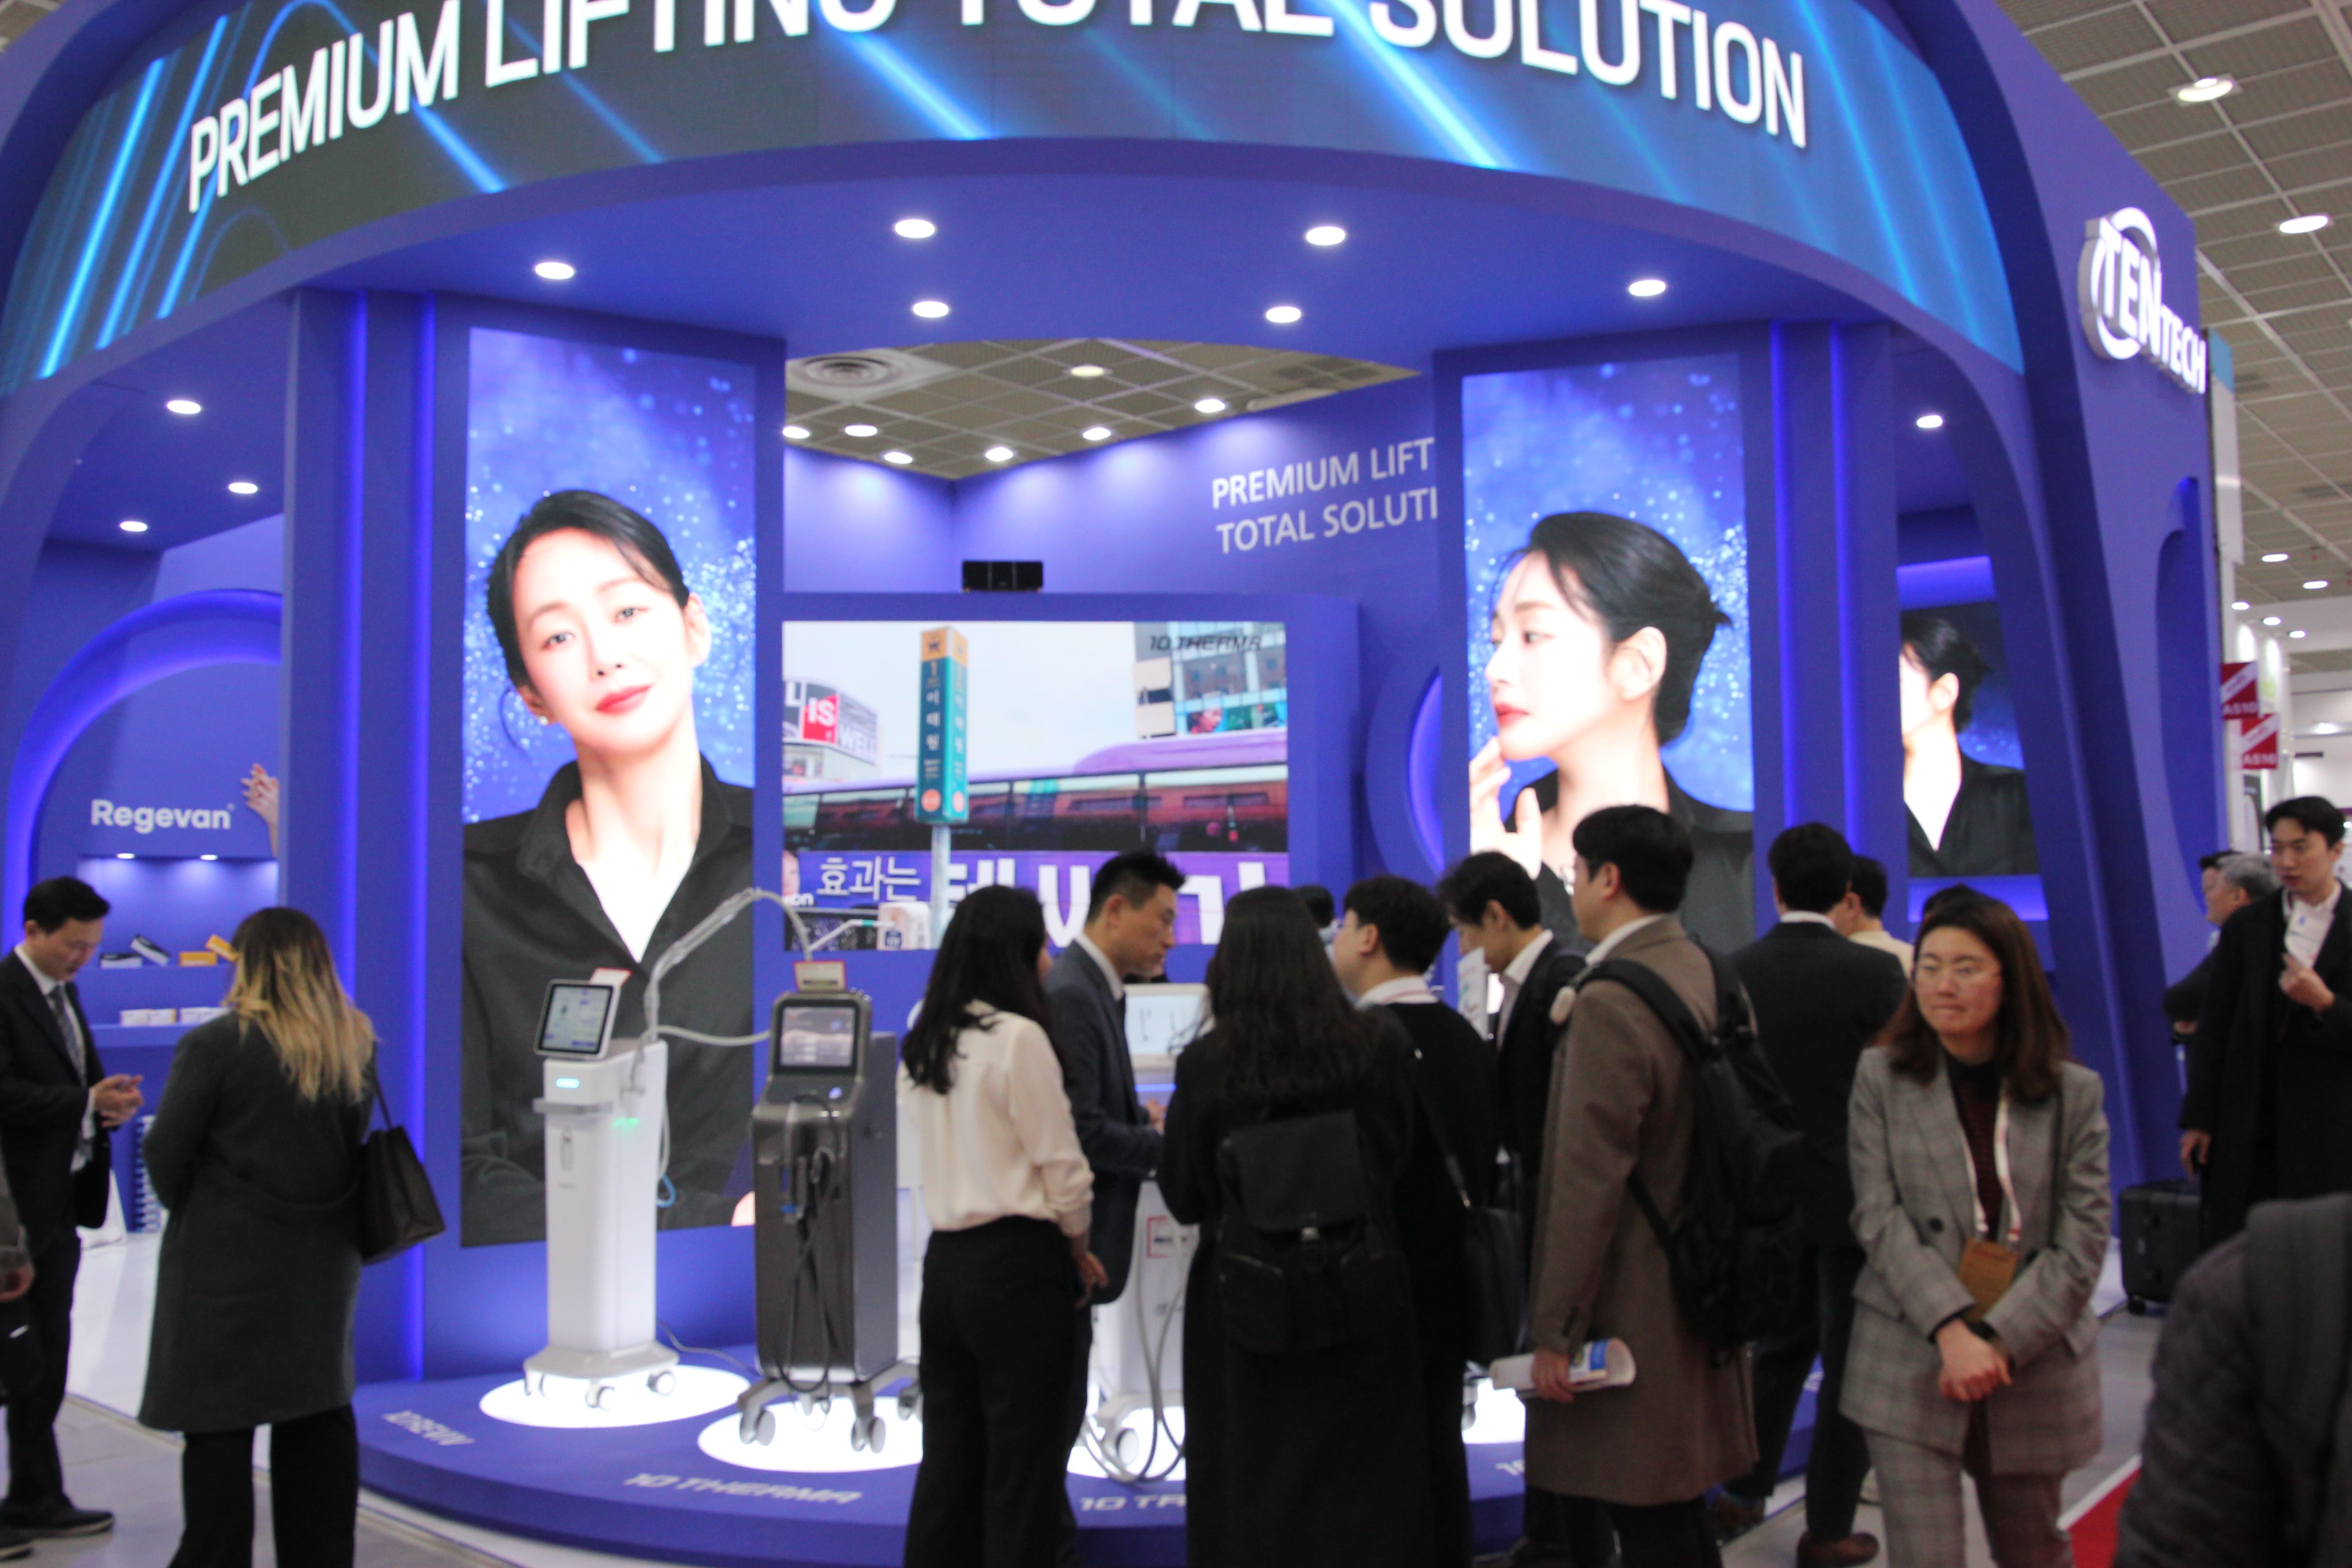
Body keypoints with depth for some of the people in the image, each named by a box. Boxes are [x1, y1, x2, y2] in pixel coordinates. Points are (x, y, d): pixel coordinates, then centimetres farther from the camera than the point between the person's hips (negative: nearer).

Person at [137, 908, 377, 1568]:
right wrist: (315, 1205, 14)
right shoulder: (356, 1045, 1)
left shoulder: (216, 1044, -14)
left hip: (226, 1259, -5)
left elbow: (167, 1153, -8)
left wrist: (187, 1209, 8)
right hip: (325, 1250, 5)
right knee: (321, 1411, 15)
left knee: (219, 1420, 4)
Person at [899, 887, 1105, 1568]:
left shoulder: (922, 1044, 9)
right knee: (1022, 1457, 3)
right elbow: (1062, 1166, -12)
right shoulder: (1018, 1037, -14)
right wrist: (1080, 1253, 5)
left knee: (948, 1452, 13)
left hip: (944, 1258, 7)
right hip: (1017, 1263, -7)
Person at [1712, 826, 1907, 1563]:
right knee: (1849, 1362, 8)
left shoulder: (1735, 970, -5)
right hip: (1854, 1197, -4)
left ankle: (1744, 1495, 27)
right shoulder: (1875, 971, -15)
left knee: (1780, 1344, 21)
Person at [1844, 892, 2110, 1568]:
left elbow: (2082, 1244, -3)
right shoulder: (1881, 1077, -1)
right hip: (1909, 1363, -1)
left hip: (2033, 1366, 2)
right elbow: (1879, 1218, -7)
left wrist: (2000, 1342, -14)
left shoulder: (2074, 1093, 1)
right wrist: (1952, 1330, -18)